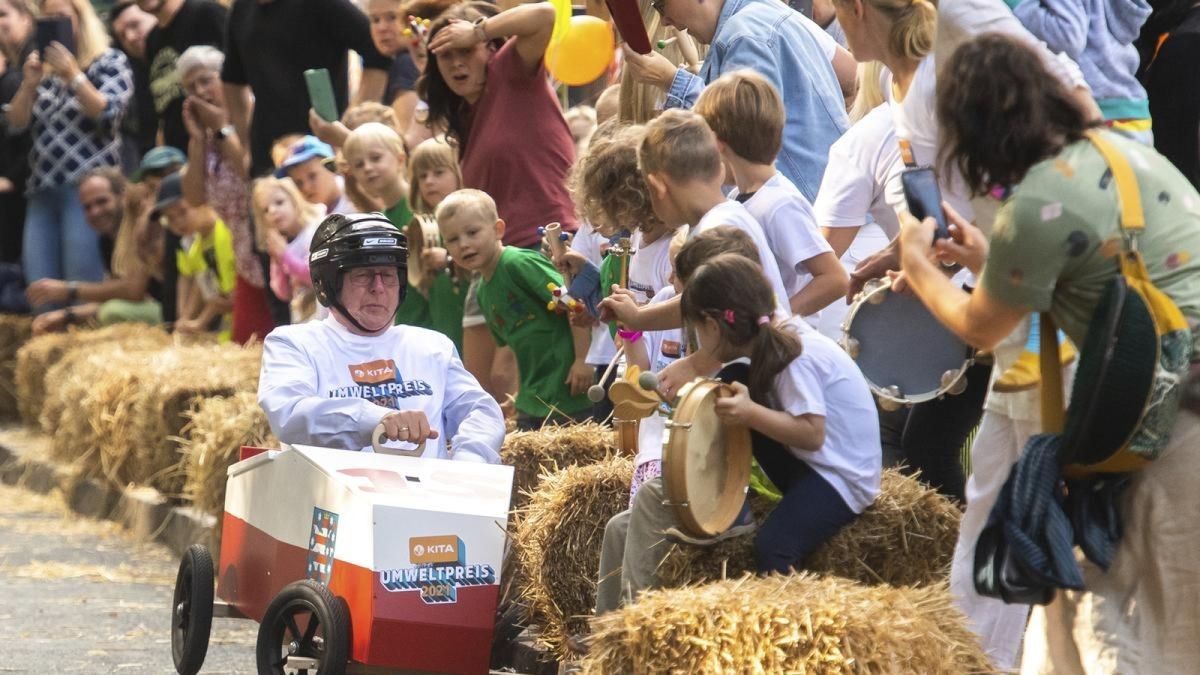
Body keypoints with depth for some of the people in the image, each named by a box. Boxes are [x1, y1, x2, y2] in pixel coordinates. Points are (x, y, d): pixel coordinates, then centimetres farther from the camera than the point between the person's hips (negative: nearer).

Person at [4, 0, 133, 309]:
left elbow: (108, 113, -10)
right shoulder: (43, 68, 18)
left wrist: (73, 75, -16)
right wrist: (30, 83, -5)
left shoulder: (110, 62, 3)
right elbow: (16, 123, 10)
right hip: (43, 190, 6)